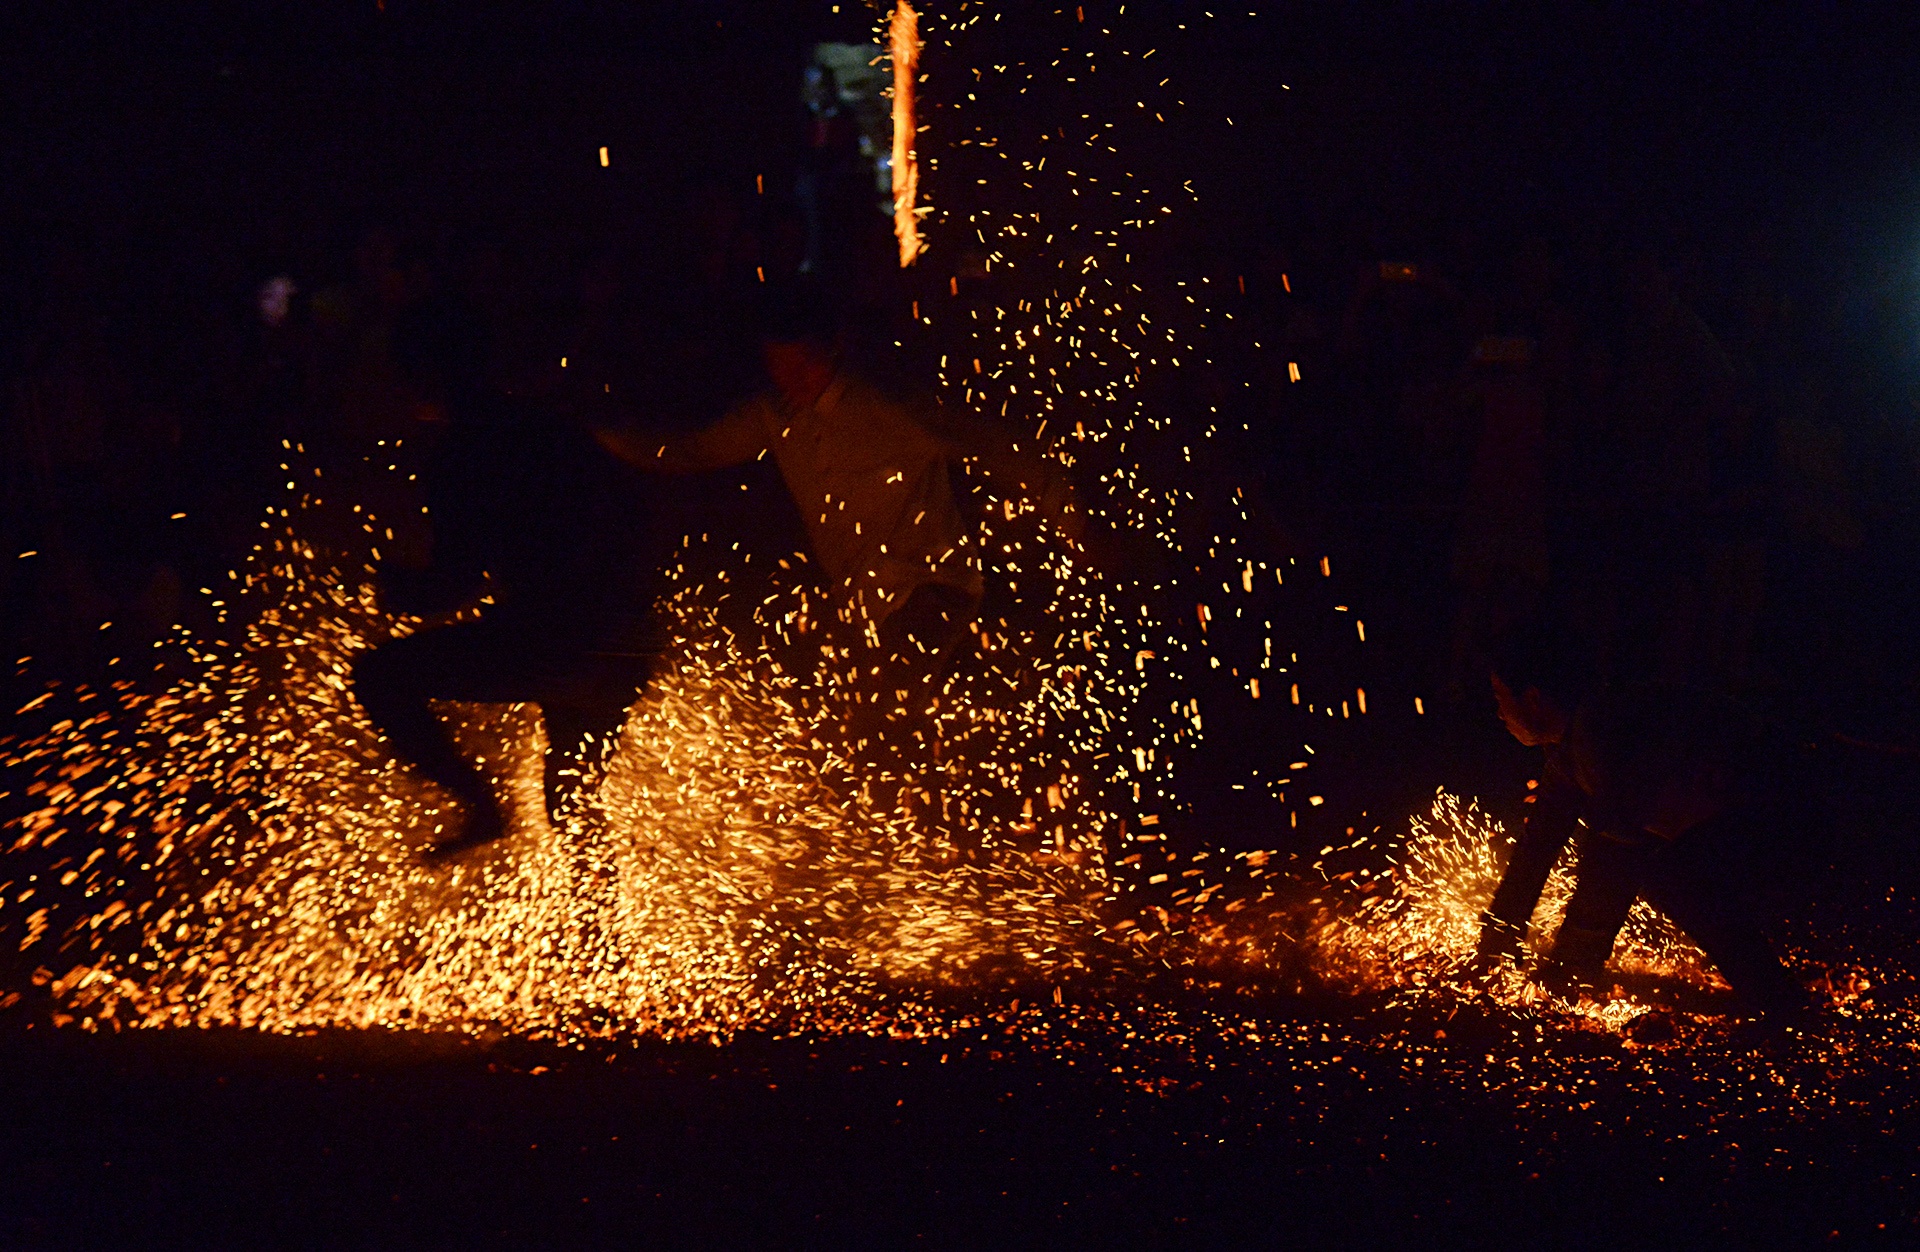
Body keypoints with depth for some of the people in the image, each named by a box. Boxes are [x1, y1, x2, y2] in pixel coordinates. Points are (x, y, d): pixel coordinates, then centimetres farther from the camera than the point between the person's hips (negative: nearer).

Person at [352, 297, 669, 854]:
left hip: (554, 637, -8)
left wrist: (392, 586, 10)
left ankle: (480, 805, -3)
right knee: (571, 797, 27)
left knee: (379, 676, 1)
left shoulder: (467, 452, -7)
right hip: (627, 643, 8)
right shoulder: (545, 426, 16)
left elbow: (458, 582, -9)